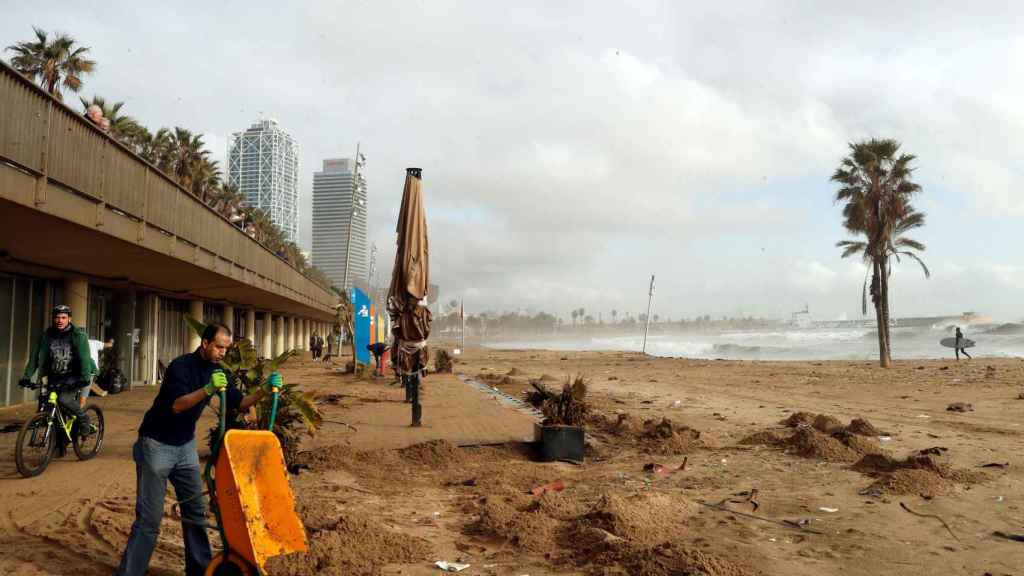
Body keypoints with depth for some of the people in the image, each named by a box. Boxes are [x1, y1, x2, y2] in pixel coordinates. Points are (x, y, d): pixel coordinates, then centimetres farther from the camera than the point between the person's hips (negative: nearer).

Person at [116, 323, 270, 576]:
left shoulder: (216, 371, 1)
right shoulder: (181, 366, -18)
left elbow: (238, 403, 2)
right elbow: (177, 405, -30)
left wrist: (263, 392, -15)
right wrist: (208, 389, -44)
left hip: (185, 445, 7)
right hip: (157, 444, -7)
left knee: (196, 511, 8)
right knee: (149, 517, -5)